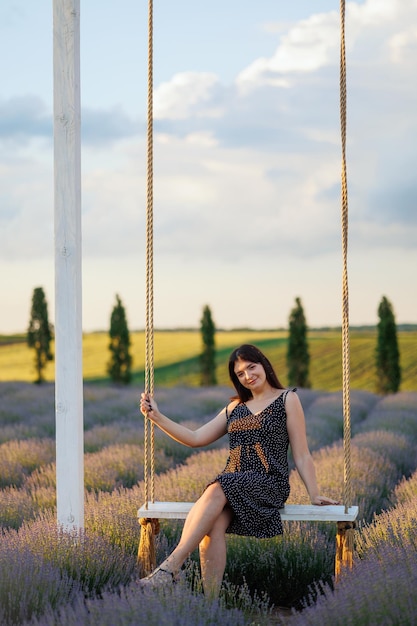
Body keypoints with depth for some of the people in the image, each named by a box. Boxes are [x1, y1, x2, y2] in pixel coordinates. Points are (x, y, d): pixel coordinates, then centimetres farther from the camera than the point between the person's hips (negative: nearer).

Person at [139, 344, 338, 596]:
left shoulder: (287, 400, 10)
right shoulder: (235, 407, 24)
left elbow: (301, 455, 6)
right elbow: (196, 438, 20)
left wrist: (315, 494, -3)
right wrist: (157, 416, 12)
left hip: (269, 483, -4)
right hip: (232, 485, 4)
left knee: (216, 490, -35)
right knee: (214, 523, -31)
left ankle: (172, 566, -42)